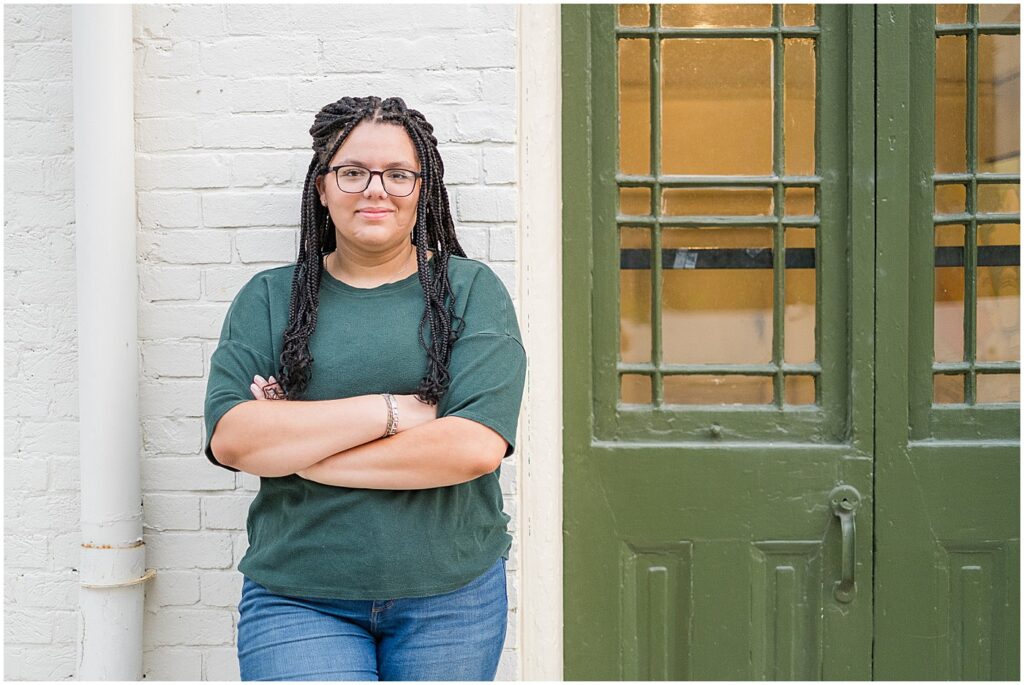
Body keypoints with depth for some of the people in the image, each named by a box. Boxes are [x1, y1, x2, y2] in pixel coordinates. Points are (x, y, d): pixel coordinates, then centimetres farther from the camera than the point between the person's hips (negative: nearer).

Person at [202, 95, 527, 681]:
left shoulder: (469, 289, -1)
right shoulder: (269, 299, 5)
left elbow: (477, 446, -14)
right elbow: (230, 438, -8)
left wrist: (293, 444, -11)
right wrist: (389, 410, -16)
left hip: (450, 596, 0)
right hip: (297, 601, 0)